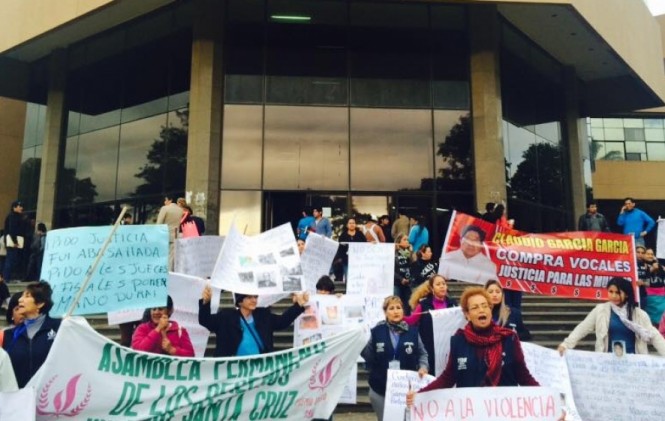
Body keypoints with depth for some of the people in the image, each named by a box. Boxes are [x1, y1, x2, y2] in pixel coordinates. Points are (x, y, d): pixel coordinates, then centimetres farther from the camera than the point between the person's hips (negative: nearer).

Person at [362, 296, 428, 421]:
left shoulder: (412, 331, -1)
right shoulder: (376, 331, -1)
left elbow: (422, 353, 7)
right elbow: (369, 357, -2)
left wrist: (423, 367, -11)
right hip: (380, 389, 0)